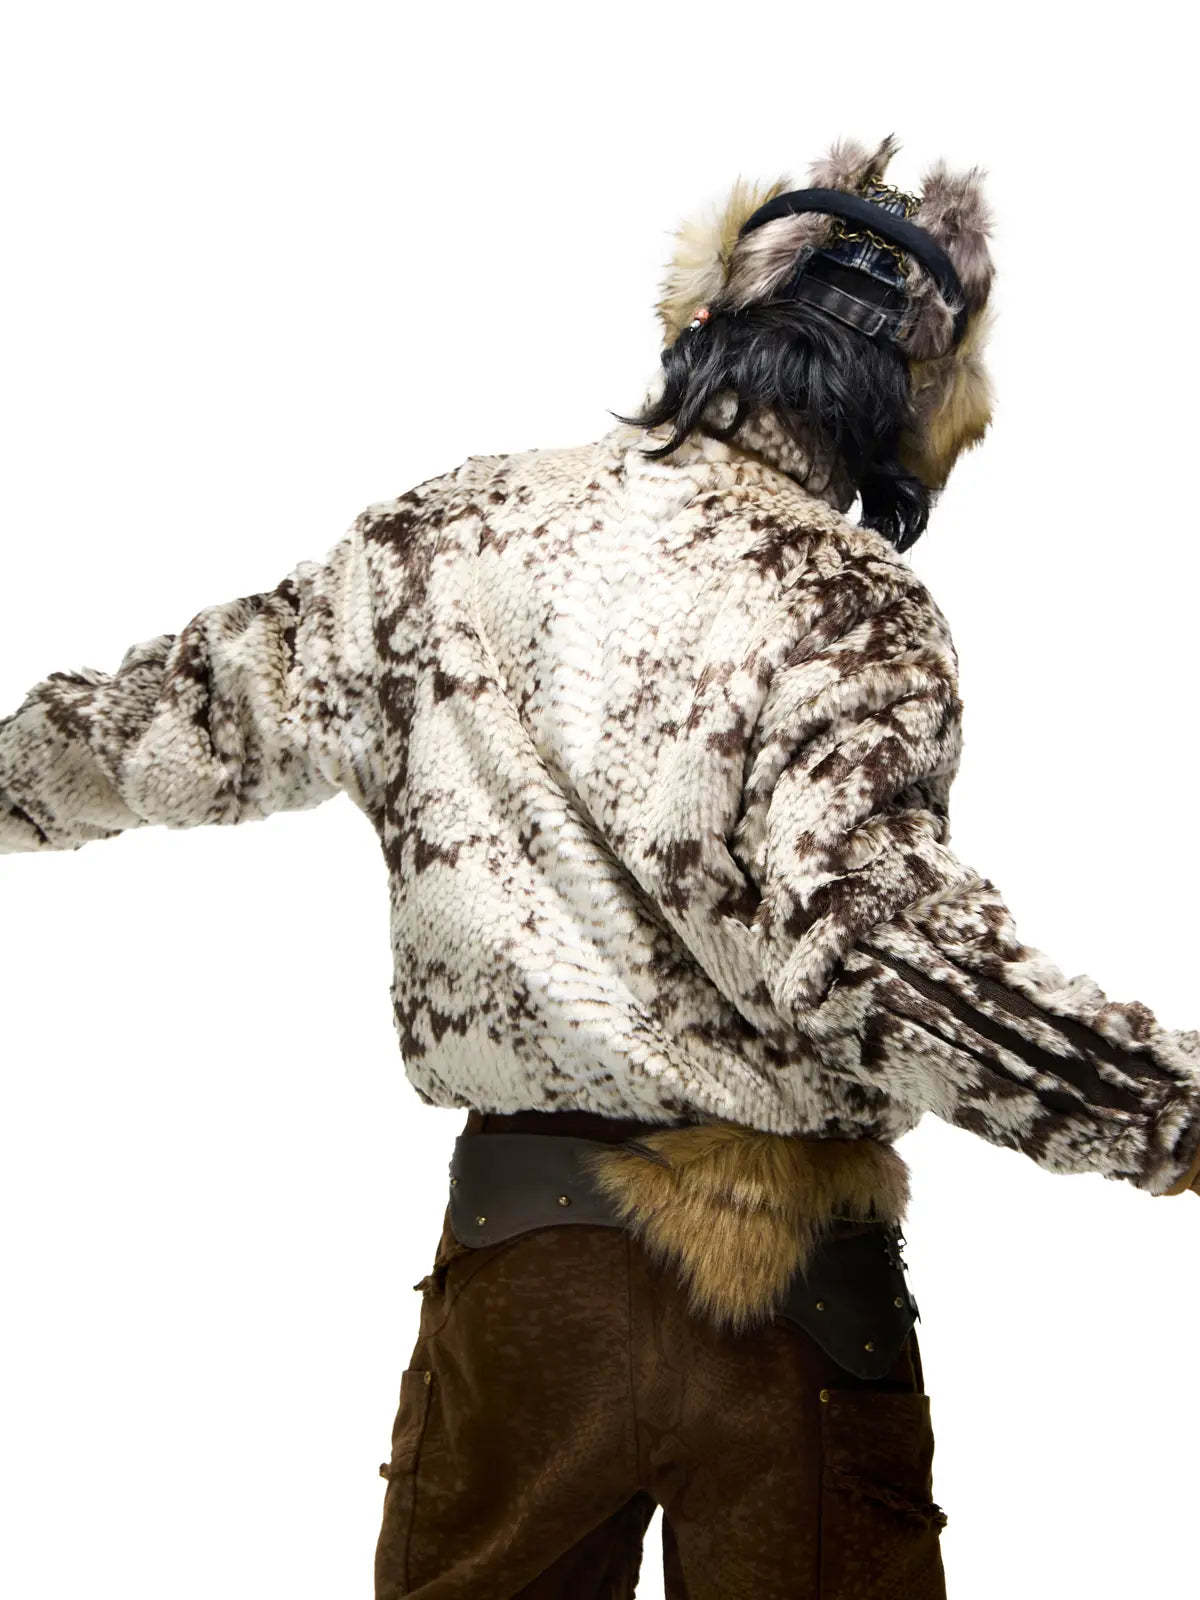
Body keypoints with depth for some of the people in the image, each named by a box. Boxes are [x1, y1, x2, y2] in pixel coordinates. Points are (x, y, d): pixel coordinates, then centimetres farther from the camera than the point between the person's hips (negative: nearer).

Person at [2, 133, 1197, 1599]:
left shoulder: (442, 539, 3)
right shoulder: (846, 604, -13)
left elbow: (206, 714, 15)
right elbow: (860, 936, -25)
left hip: (520, 1243, 4)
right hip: (789, 1280, -4)